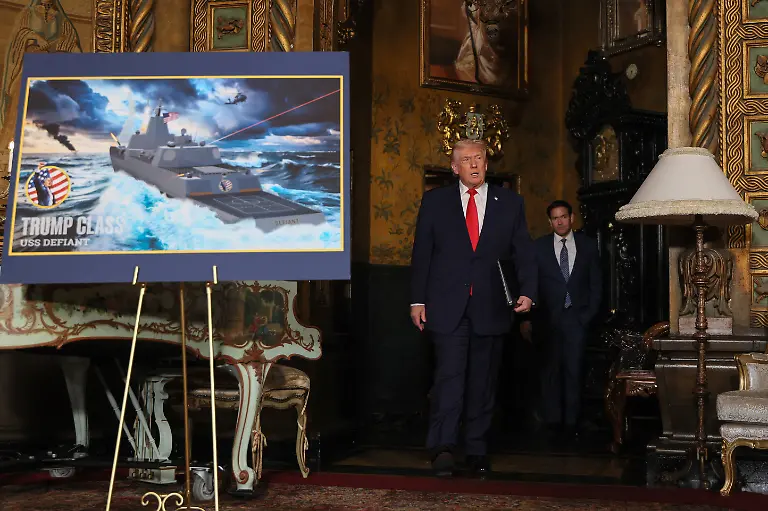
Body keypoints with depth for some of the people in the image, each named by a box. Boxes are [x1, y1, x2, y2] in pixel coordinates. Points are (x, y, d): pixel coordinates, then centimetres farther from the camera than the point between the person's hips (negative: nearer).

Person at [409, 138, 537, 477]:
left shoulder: (509, 203, 10)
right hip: (447, 306, -2)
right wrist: (417, 299, 2)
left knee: (483, 382, 7)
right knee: (449, 375, -11)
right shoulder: (435, 201, 8)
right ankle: (443, 449, -8)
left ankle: (477, 450, 17)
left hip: (490, 307, 2)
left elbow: (524, 253, 8)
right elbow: (421, 253, 7)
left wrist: (527, 292, -7)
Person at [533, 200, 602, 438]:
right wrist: (533, 315, -4)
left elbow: (596, 282, 10)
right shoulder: (539, 247, 6)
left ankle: (570, 421, 2)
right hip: (549, 317, 0)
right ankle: (552, 419, 7)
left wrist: (590, 313, 2)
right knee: (551, 368, 0)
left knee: (574, 369, -3)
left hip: (577, 316, 0)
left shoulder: (588, 245, 8)